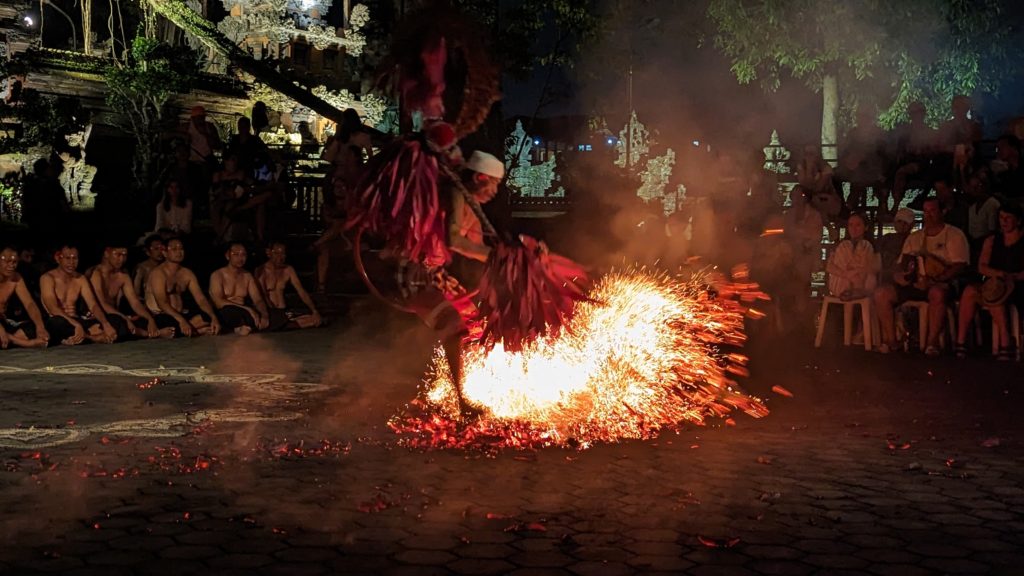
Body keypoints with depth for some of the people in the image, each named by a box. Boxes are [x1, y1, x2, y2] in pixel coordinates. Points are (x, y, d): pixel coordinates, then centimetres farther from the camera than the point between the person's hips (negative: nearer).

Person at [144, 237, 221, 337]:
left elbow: (201, 299, 1)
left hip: (181, 314, 6)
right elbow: (162, 303, -23)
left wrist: (214, 318, -17)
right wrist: (181, 320, -37)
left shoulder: (187, 274, 10)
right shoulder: (158, 273, -11)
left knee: (208, 317, -17)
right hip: (161, 317, -6)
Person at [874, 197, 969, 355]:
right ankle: (890, 340, -13)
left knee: (937, 293, -41)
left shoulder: (954, 235, 5)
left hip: (942, 285, -5)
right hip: (914, 284, 5)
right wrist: (900, 274, -7)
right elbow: (901, 265, 19)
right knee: (881, 293, -17)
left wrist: (937, 279, -22)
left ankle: (932, 342, -29)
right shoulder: (914, 238, 21)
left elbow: (960, 266, -7)